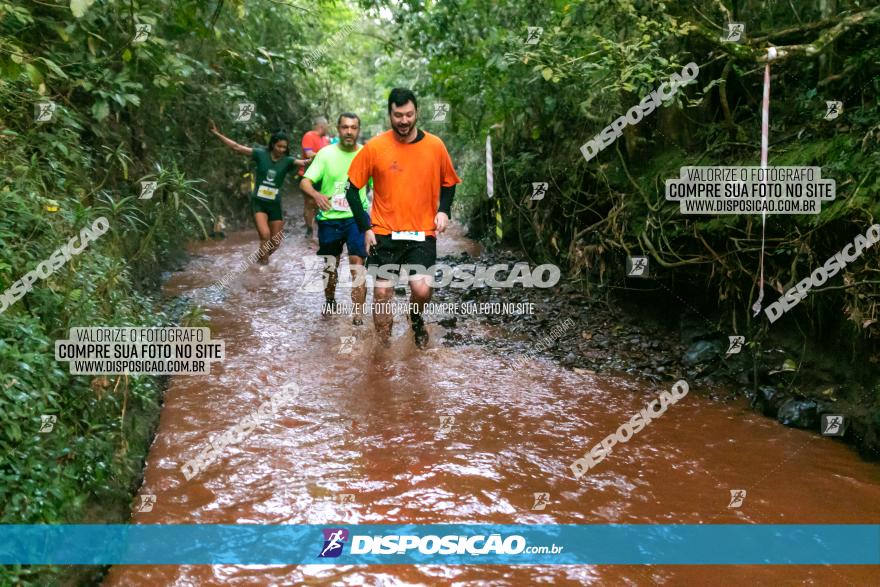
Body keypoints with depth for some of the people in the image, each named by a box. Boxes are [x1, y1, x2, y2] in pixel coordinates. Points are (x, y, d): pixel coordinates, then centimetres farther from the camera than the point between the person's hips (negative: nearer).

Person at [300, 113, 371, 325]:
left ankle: (358, 313, -8)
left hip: (357, 217, -1)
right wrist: (316, 194, -29)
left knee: (357, 263, -12)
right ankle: (330, 301, 39)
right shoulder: (326, 153, -3)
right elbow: (305, 182, -7)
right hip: (329, 217, 1)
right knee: (329, 264, 14)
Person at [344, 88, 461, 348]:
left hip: (422, 234, 0)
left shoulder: (435, 145, -2)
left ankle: (416, 318, 26)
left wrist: (443, 211, -5)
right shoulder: (374, 147, -6)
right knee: (382, 294, 3)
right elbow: (352, 188, 1)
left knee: (422, 290, -11)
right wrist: (365, 228, -5)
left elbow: (448, 183, 13)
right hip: (384, 234, 0)